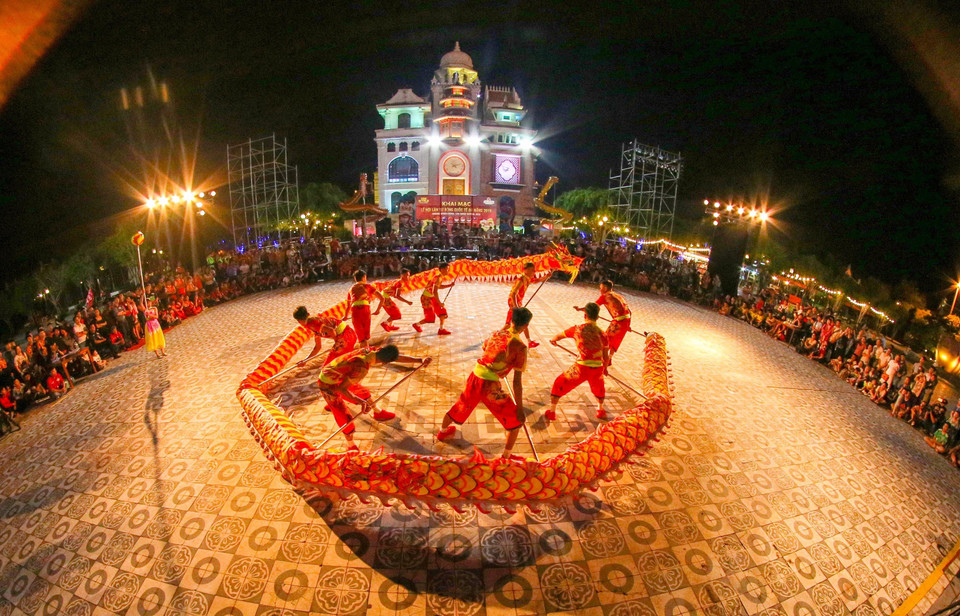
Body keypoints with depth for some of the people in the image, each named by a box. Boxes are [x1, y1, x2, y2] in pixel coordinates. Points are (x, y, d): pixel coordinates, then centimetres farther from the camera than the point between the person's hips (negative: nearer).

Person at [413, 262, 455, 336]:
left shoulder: (441, 277, 4)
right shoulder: (438, 278, -25)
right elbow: (435, 292, -29)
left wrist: (449, 285, 10)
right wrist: (439, 303, -24)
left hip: (432, 297, 10)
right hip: (426, 298, -10)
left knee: (442, 311, 2)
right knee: (430, 317, -4)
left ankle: (441, 329, 8)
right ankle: (417, 324, 20)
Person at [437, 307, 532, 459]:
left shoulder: (496, 333, 5)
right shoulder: (520, 346, -12)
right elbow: (517, 381, -12)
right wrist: (520, 408, -6)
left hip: (474, 377, 7)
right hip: (490, 385, -6)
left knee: (459, 407, 33)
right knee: (515, 422, 13)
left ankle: (442, 432, 59)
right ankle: (506, 457, 20)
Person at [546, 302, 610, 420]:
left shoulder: (577, 329, -3)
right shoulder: (602, 333, 2)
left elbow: (559, 336, 15)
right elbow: (606, 356, 8)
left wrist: (553, 340, 38)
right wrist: (605, 368, 29)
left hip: (581, 368, -3)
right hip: (597, 369, 3)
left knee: (559, 384, 19)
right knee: (598, 387, 36)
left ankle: (551, 412, 24)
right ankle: (601, 410, 51)